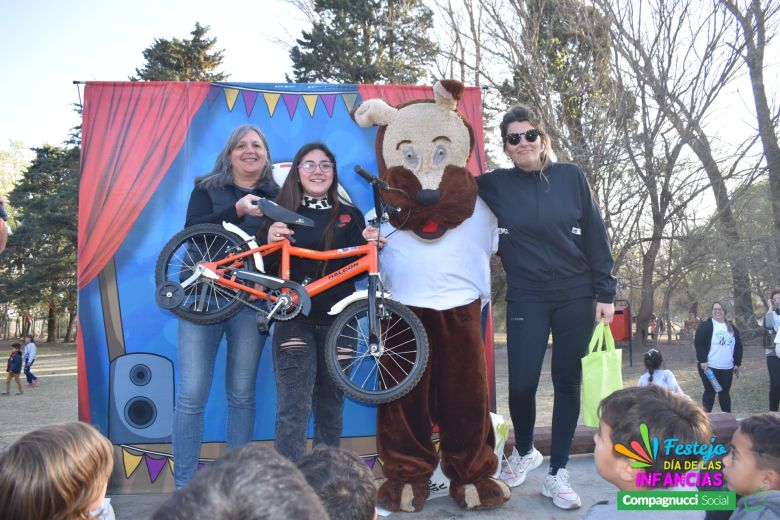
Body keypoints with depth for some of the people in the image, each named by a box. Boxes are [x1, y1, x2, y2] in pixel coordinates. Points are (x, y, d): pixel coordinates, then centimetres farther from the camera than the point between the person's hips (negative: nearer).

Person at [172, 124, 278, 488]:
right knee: (191, 396, -2)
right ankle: (184, 484, 12)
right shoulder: (207, 189, 6)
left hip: (250, 303, 1)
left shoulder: (275, 196, 9)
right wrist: (237, 210, -23)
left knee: (242, 396, 8)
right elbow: (193, 231, -11)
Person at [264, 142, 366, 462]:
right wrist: (270, 242, -17)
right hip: (294, 319, -2)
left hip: (337, 321, 2)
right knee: (294, 410, -7)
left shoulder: (349, 215, 7)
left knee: (331, 408, 12)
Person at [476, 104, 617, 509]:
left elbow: (595, 235, 2)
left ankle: (557, 474, 19)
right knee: (521, 384, -4)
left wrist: (605, 292, -1)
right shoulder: (495, 185, 0)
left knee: (567, 382, 5)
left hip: (576, 296, 1)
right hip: (526, 299, 0)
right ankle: (524, 452, 27)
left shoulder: (570, 176, 0)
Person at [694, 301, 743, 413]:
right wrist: (703, 361, -18)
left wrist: (737, 363, 11)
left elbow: (738, 346, 16)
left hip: (727, 368, 5)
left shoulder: (731, 328, 11)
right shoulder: (706, 325, -6)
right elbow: (698, 343, -12)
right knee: (710, 392, 0)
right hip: (709, 367, -5)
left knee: (725, 392, 13)